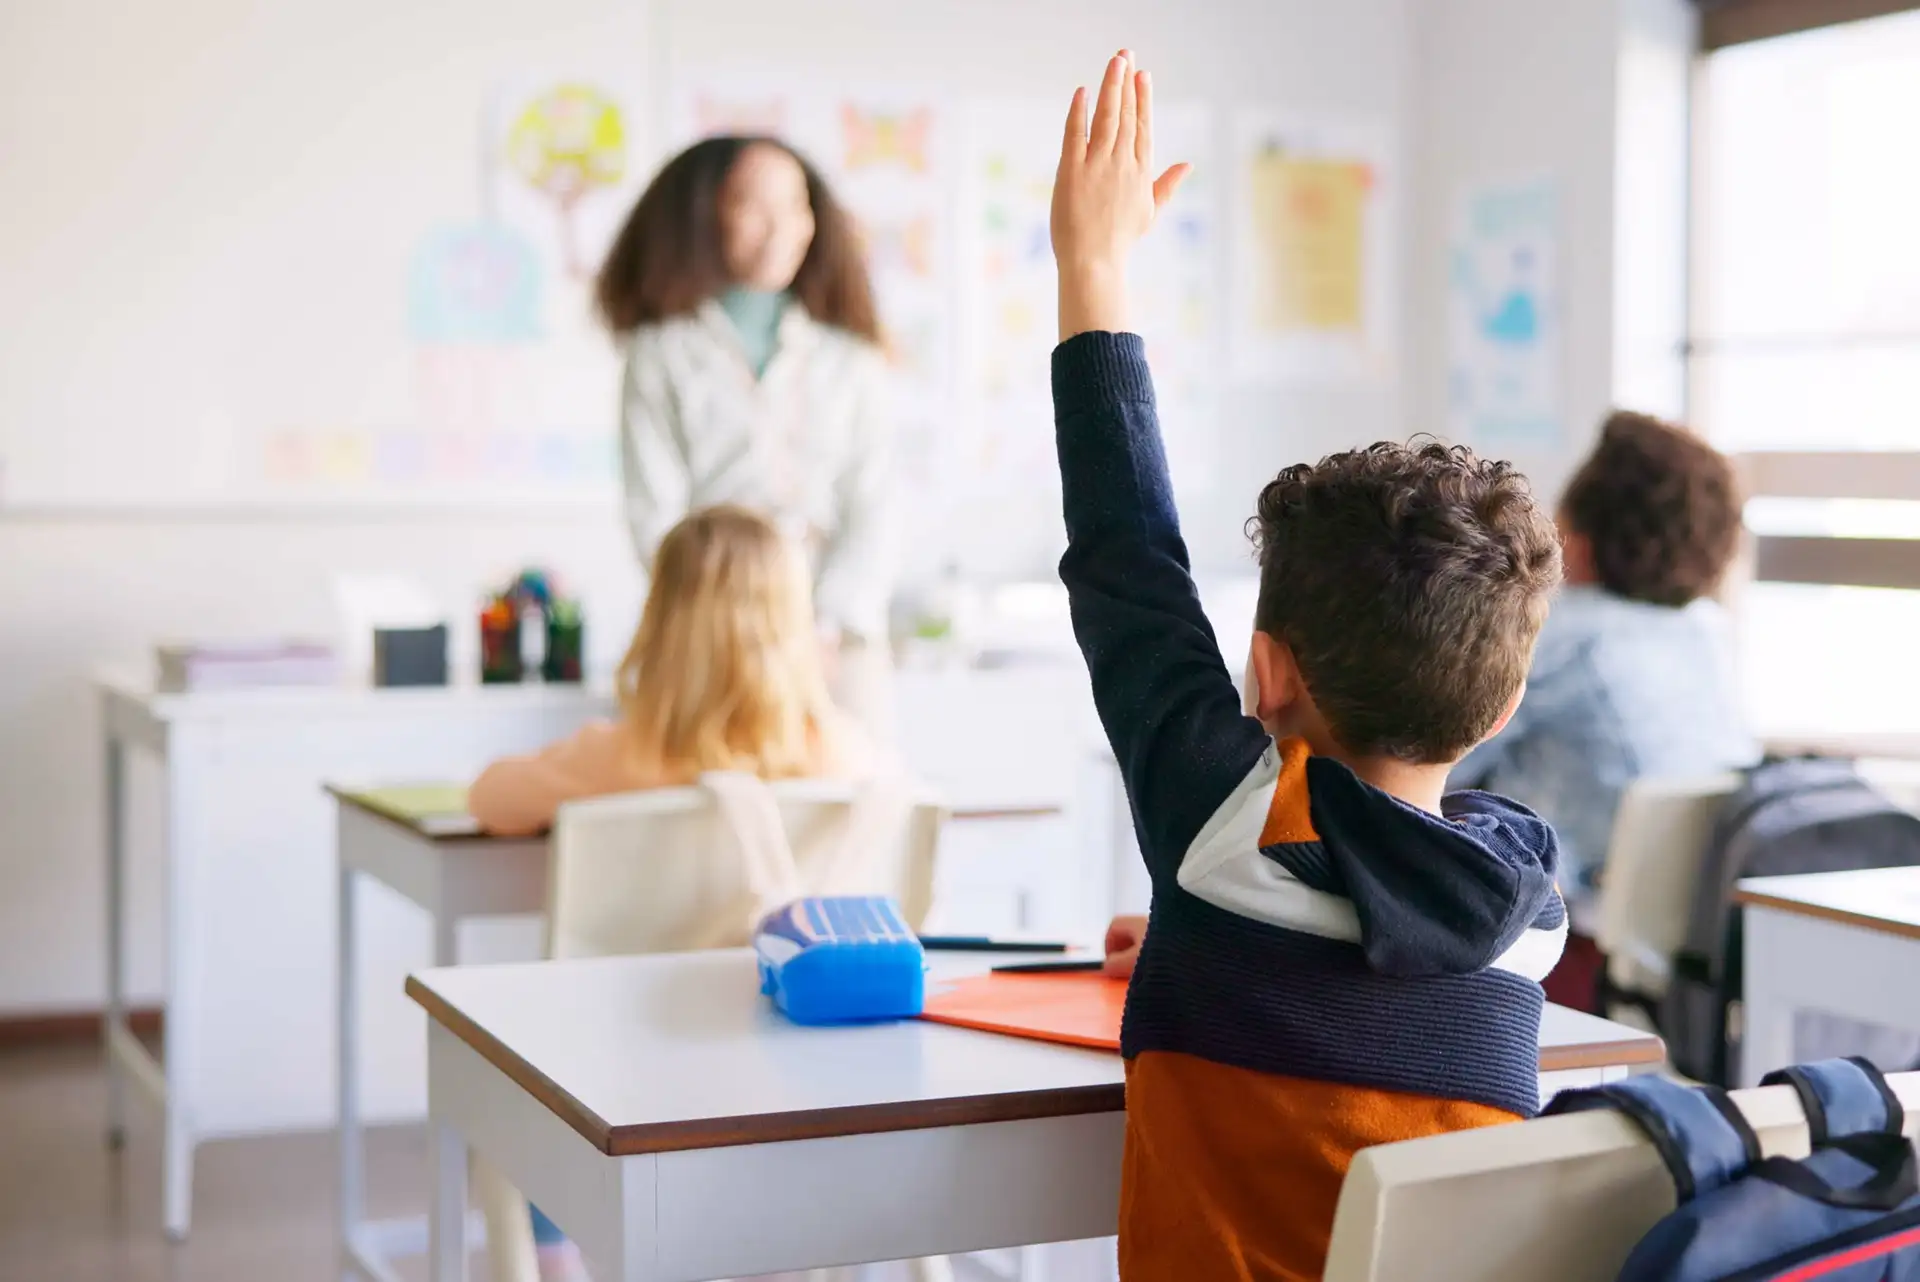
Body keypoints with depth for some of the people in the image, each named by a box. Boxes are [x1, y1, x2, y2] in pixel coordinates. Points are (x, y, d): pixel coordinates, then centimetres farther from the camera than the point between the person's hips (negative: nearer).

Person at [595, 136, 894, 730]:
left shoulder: (853, 363, 15)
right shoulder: (662, 356, 9)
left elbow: (870, 513, 8)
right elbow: (654, 516, 2)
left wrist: (831, 625, -8)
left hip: (838, 639, 2)